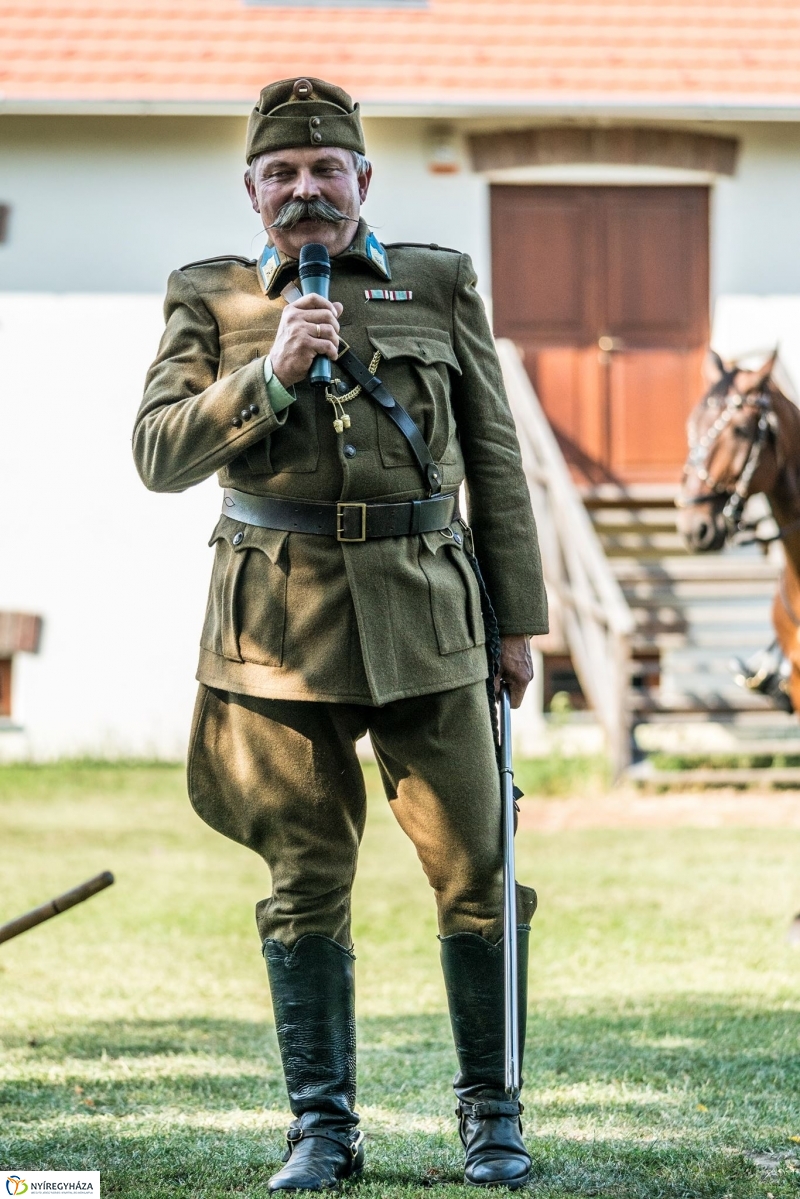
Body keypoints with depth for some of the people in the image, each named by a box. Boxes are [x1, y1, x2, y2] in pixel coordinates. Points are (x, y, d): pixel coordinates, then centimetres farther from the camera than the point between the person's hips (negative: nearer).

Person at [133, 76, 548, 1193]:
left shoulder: (440, 286, 9)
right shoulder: (212, 302, 7)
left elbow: (495, 461, 10)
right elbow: (158, 454, -3)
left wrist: (518, 620, 7)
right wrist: (269, 374, -15)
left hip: (424, 619, 0)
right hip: (279, 629, 0)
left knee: (473, 870, 1)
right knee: (306, 883, 3)